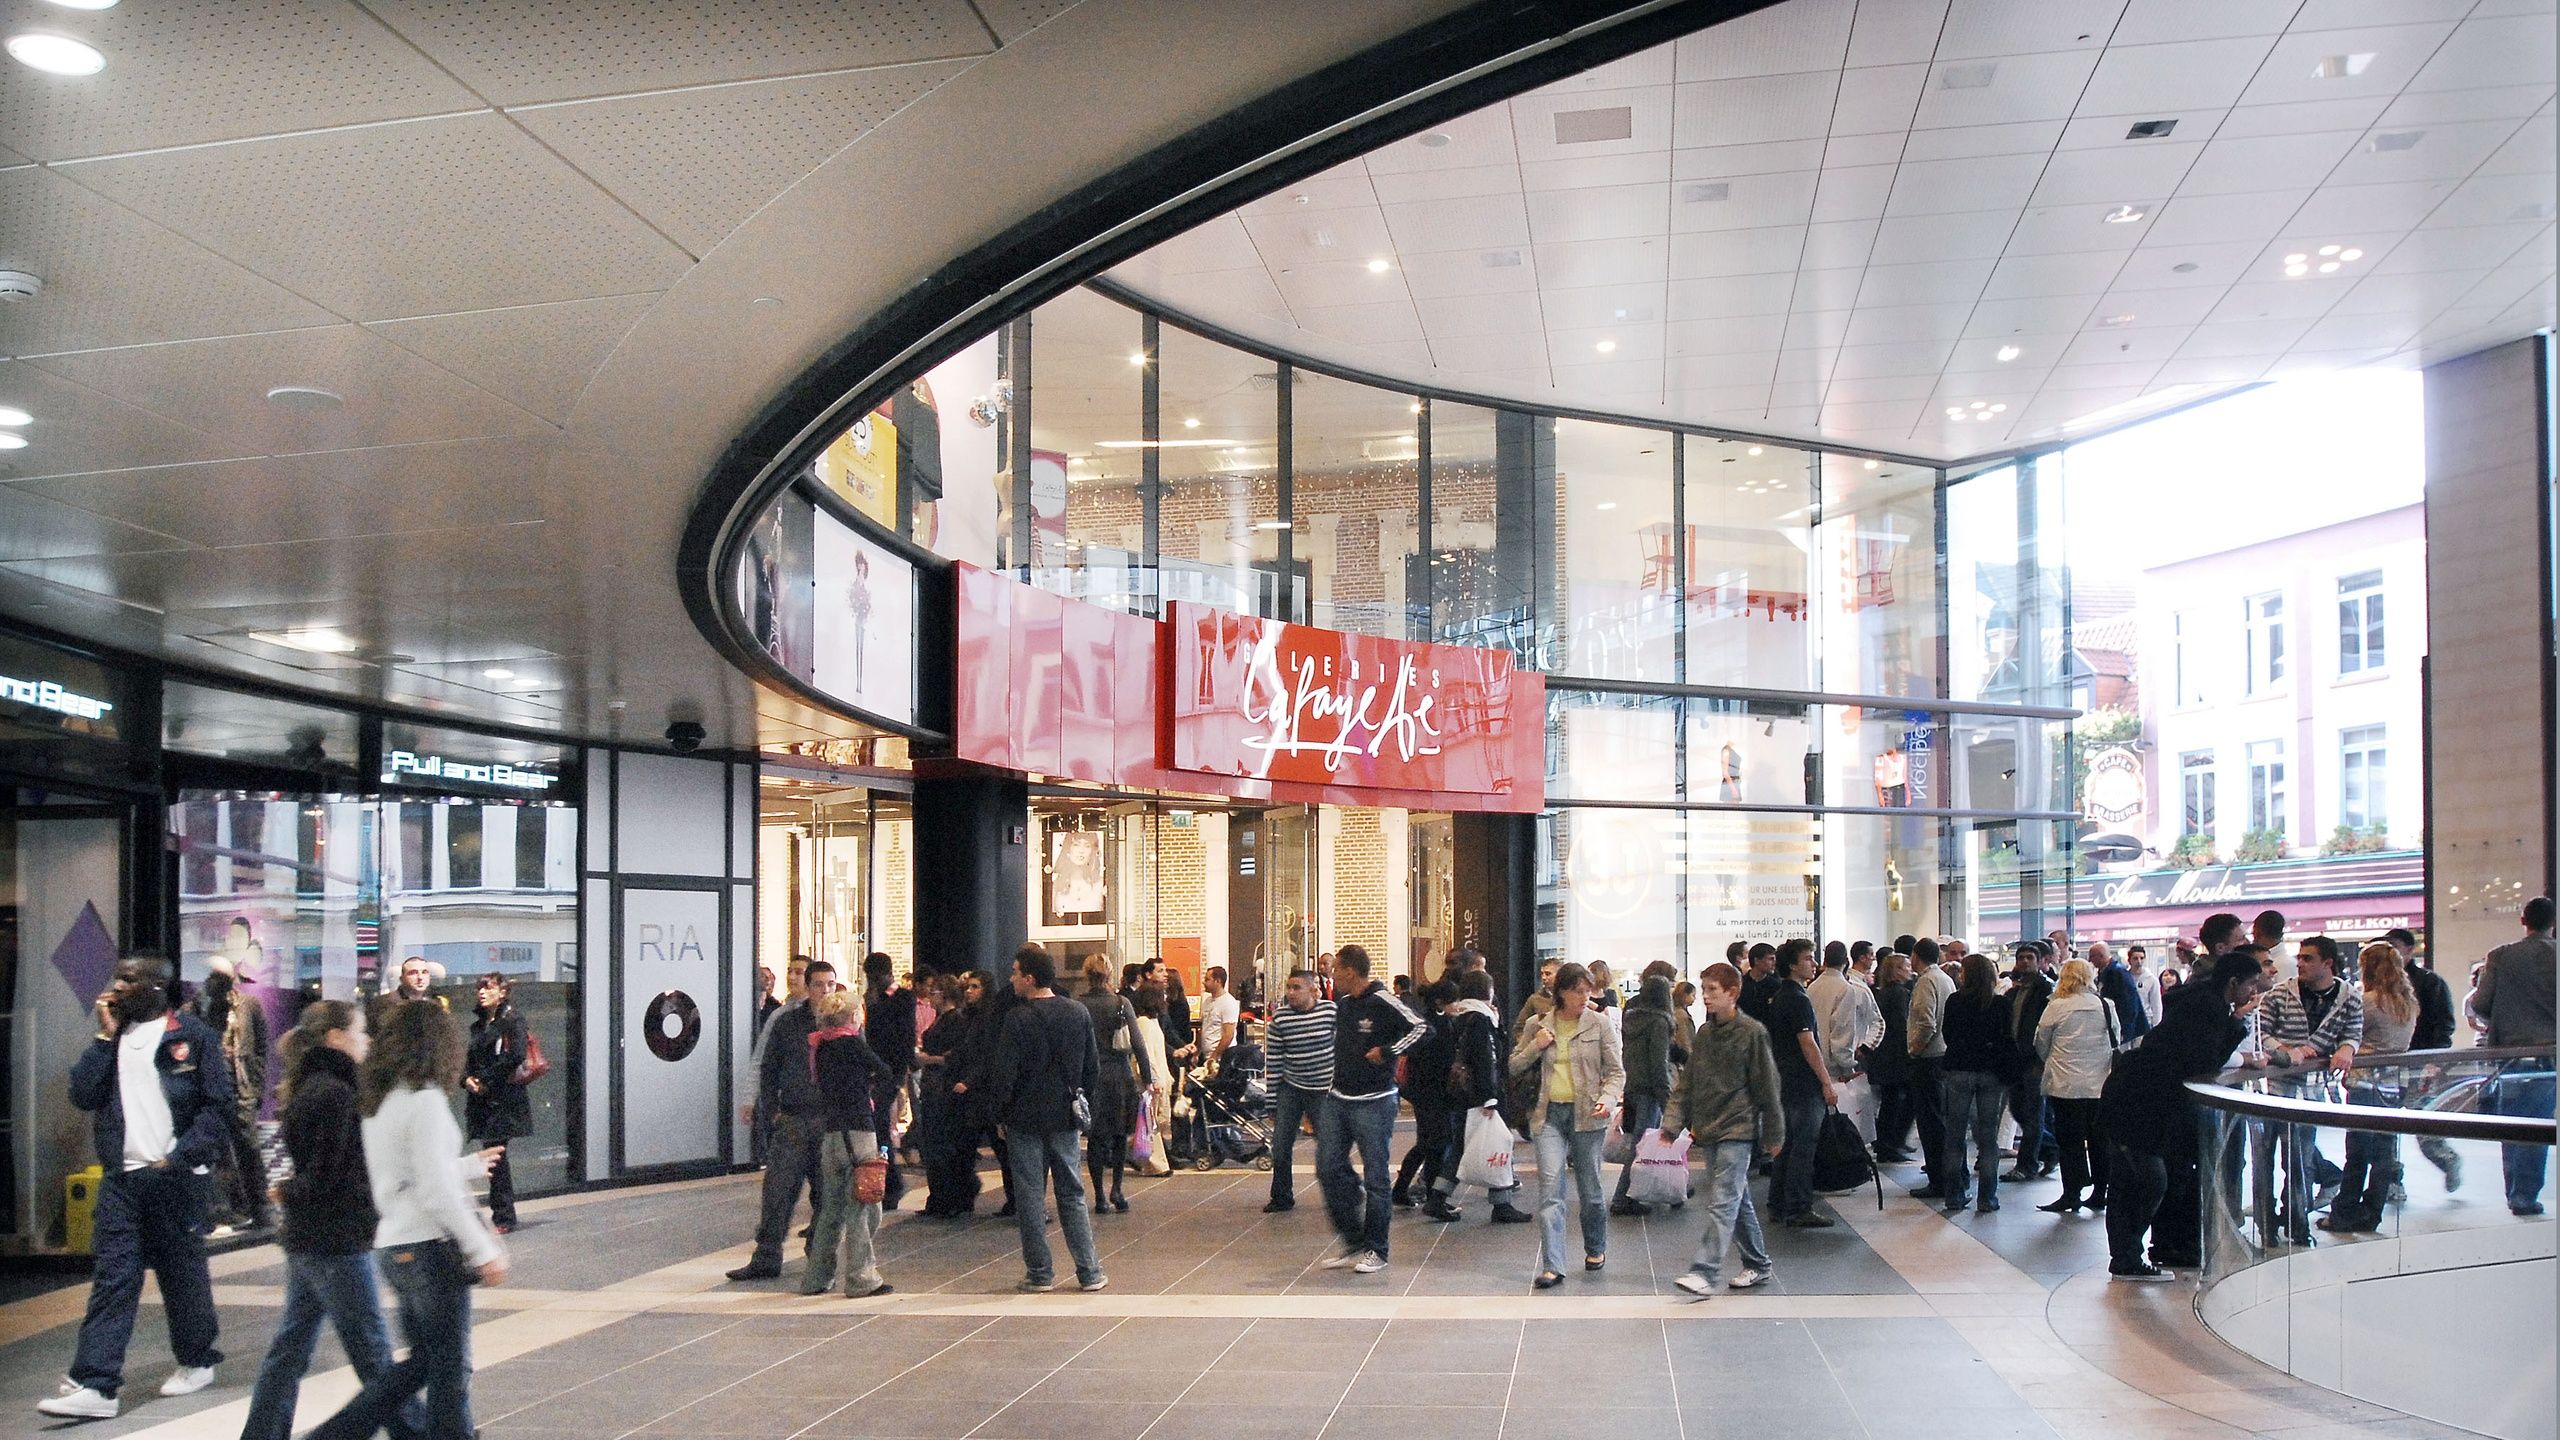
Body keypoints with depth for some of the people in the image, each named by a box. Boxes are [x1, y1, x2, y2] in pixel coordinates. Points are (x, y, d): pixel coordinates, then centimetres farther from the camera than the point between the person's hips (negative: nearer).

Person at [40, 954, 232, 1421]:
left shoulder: (192, 1035, -3)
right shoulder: (113, 1037, 14)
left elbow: (216, 1105, -7)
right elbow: (83, 1095, 3)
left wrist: (178, 1159, -13)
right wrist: (105, 1037, -2)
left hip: (174, 1177, -4)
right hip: (121, 1177, 4)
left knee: (183, 1275, 7)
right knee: (112, 1279, -2)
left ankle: (197, 1361, 24)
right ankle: (94, 1385, -5)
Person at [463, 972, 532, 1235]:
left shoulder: (513, 1021, -5)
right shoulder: (478, 1025, 18)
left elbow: (515, 1056, -16)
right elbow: (471, 1059, 20)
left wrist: (485, 1081, -13)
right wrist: (467, 1079, -1)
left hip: (504, 1099, -7)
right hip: (482, 1100, 7)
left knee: (495, 1155, -9)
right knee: (492, 1155, 7)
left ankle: (504, 1218, -4)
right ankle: (502, 1215, 13)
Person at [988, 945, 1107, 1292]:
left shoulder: (1017, 1018, -14)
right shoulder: (1078, 1013, 1)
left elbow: (1002, 1074, -14)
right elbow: (1093, 1068, 6)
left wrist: (1000, 1114, -1)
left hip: (1025, 1120, -4)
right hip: (1065, 1119, 4)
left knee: (1030, 1196, 5)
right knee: (1072, 1193, 11)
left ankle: (1040, 1273, 9)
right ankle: (1089, 1272, 10)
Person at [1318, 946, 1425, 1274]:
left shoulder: (1382, 1002, -14)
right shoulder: (1341, 1003, 10)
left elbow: (1421, 1029, -22)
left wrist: (1387, 1053, -21)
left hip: (1373, 1102, -8)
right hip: (1338, 1099, 8)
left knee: (1375, 1177, 0)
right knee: (1328, 1168, 5)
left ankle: (1376, 1250, 10)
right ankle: (1353, 1242, 17)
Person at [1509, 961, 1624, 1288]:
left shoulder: (1599, 1024, 1)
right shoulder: (1541, 1026, 8)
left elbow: (1616, 1071, 1)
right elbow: (1515, 1067, 15)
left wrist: (1607, 1099, -17)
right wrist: (1535, 1046, -3)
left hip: (1586, 1114, -1)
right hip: (1550, 1114, 1)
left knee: (1589, 1188, 10)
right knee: (1550, 1189, -9)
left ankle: (1596, 1248, 35)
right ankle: (1552, 1267, -12)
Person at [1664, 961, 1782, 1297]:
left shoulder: (1752, 1032, -9)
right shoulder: (1705, 1033, 10)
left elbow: (1767, 1087, -5)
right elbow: (1687, 1083, 11)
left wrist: (1773, 1134, -2)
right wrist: (1673, 1123, 2)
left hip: (1737, 1130, -7)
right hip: (1708, 1131, 7)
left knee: (1722, 1203, -12)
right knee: (1738, 1201, 14)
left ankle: (1704, 1272, -18)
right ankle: (1759, 1265, 26)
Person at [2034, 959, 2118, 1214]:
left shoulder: (2056, 1007, -9)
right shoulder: (2107, 1006, 0)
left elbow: (2041, 1045, 2)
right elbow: (2118, 1042, 12)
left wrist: (2052, 1061, 22)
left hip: (2066, 1085, -3)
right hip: (2101, 1085, 3)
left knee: (2070, 1141, 3)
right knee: (2099, 1140, 10)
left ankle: (2071, 1195, 4)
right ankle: (2099, 1195, 15)